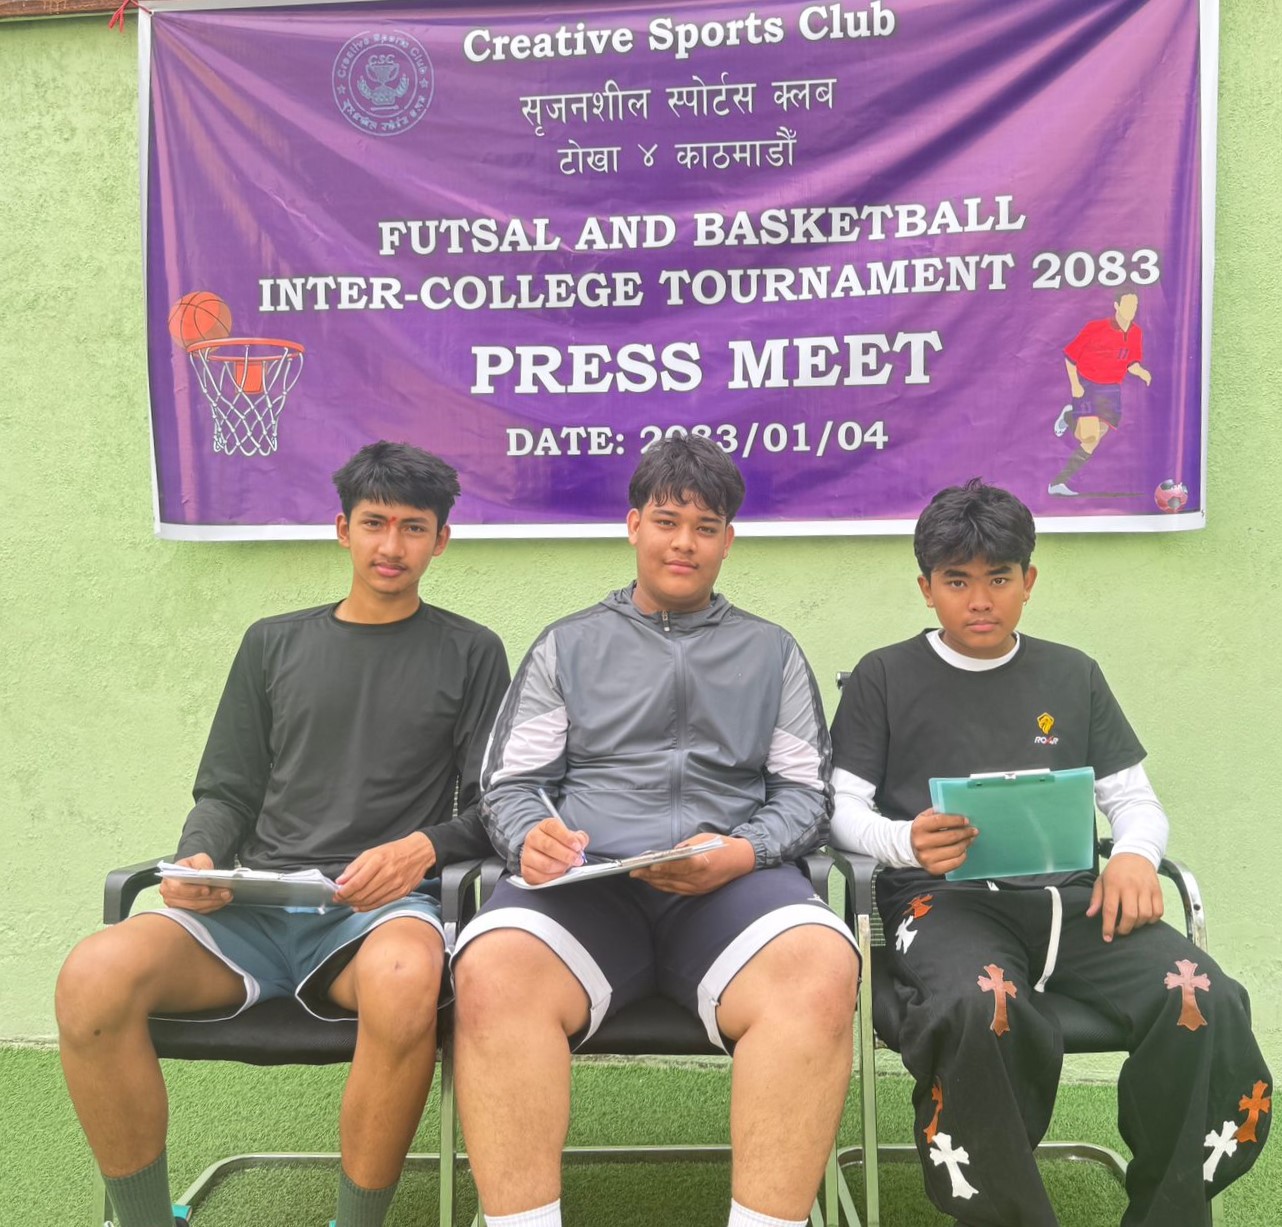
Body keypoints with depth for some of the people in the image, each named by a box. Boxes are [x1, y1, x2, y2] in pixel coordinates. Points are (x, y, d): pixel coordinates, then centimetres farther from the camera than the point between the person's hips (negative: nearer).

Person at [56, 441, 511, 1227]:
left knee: (405, 980, -39)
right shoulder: (274, 644, 20)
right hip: (255, 904, 3)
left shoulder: (470, 653, 12)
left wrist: (423, 848, -13)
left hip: (382, 907, -2)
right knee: (94, 976, -26)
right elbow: (227, 793, 17)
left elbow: (491, 809, 7)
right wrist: (198, 861, -4)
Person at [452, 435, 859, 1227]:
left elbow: (807, 794, 13)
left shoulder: (772, 652, 21)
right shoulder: (567, 645, 20)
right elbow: (511, 785, 14)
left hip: (734, 882, 0)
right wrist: (532, 836, -10)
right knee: (492, 975, -34)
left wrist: (741, 852, -9)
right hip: (587, 881, 0)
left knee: (822, 974, -35)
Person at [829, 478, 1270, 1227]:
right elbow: (842, 808, 6)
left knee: (1208, 1001, -27)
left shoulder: (1073, 675, 19)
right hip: (945, 901, -3)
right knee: (977, 1007, -39)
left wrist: (1135, 855, -6)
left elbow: (1135, 797, 18)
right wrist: (905, 841, -16)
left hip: (1067, 897, 3)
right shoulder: (884, 677, 10)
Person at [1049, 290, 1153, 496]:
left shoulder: (1136, 333, 3)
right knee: (1089, 435, -19)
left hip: (1111, 390, 5)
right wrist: (1074, 385, -14)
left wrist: (1141, 372, -9)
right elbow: (1070, 355, -6)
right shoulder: (1097, 328, -13)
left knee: (1092, 443, 0)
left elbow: (1131, 363, 14)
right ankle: (1069, 416, 15)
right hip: (1086, 385, -5)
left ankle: (1058, 483, 13)